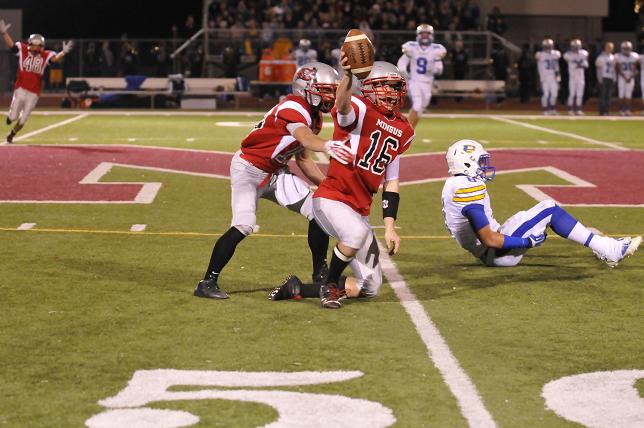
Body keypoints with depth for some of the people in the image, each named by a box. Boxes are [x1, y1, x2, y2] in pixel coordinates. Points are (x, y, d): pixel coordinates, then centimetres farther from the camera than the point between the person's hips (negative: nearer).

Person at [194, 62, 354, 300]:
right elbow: (305, 138, -48)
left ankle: (321, 276, 13)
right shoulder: (294, 109, -25)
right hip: (248, 170, -9)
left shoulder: (314, 116, 4)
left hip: (275, 173, 9)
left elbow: (302, 159, 15)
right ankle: (207, 283, -10)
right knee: (243, 226, -22)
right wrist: (327, 146, -68)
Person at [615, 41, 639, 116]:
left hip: (631, 78, 2)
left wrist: (631, 77, -8)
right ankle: (621, 110, 0)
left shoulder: (634, 56, 1)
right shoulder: (618, 56, -7)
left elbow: (635, 68, 4)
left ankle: (627, 110, 2)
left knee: (628, 95, -1)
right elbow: (617, 69, -6)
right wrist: (624, 77, -12)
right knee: (621, 95, -4)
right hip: (622, 77, -2)